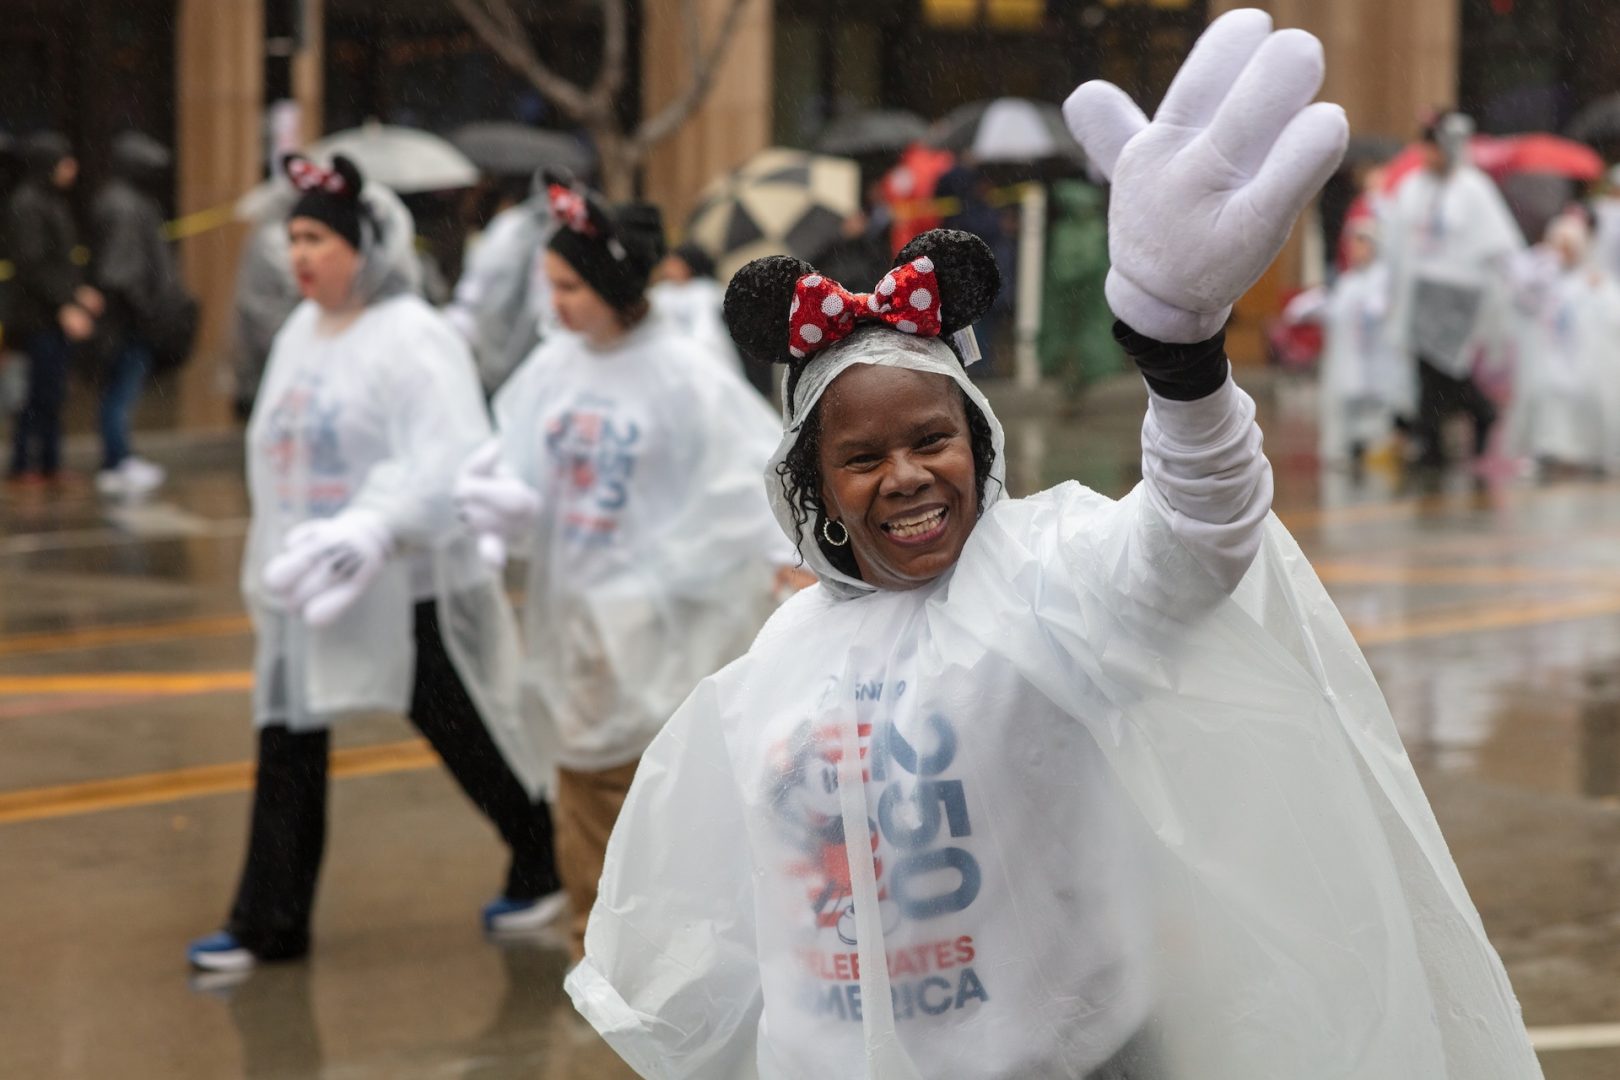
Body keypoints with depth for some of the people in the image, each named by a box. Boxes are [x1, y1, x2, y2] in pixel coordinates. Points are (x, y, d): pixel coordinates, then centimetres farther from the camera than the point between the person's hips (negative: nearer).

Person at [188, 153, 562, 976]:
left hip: (406, 591, -7)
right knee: (288, 746, 6)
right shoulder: (301, 334, 10)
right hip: (304, 588, 8)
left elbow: (451, 463, -27)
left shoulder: (412, 340, -17)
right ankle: (269, 923, 13)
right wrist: (274, 559, 16)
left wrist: (374, 529, -38)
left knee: (469, 739, 7)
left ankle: (543, 869, 30)